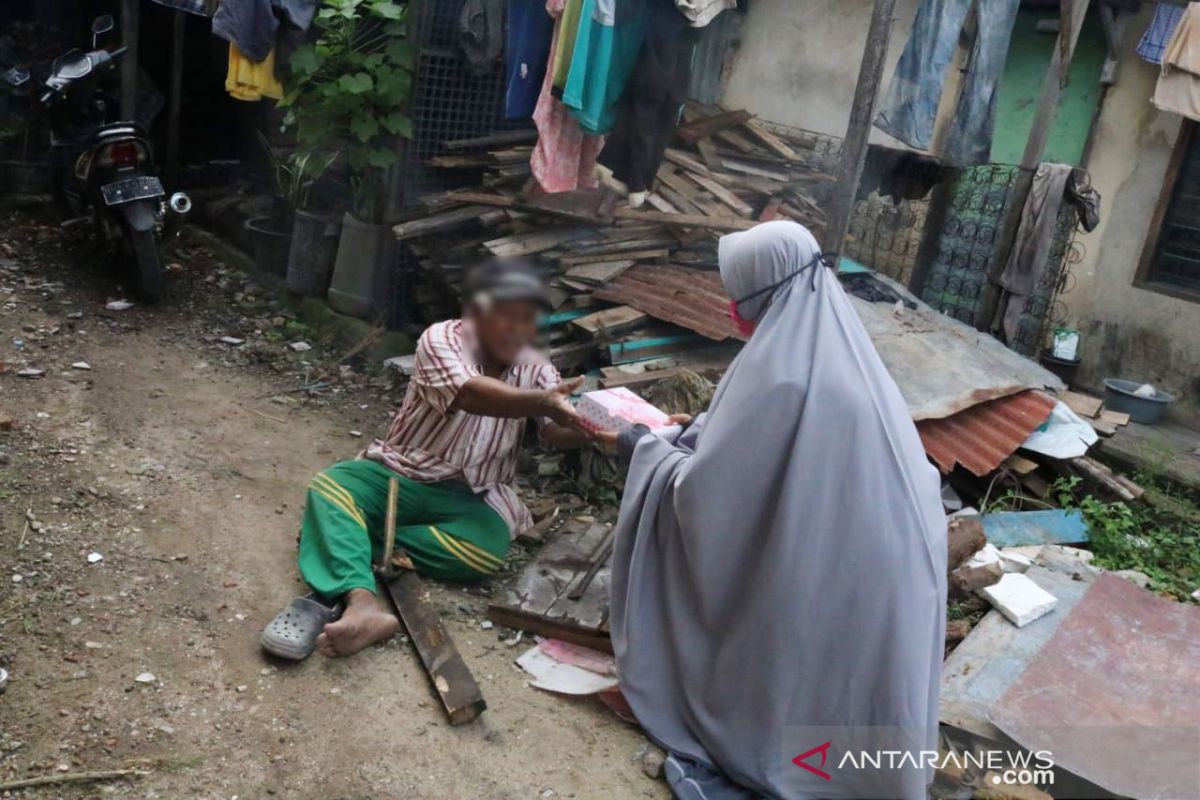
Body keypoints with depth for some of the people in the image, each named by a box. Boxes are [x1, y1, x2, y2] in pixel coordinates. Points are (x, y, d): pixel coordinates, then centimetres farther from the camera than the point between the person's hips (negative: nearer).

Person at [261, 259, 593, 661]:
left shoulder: (536, 369, 4)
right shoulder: (441, 339, -9)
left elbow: (557, 432, -11)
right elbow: (470, 395, -29)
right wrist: (541, 402, -47)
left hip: (470, 496, 2)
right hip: (399, 474, -1)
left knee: (486, 550, -31)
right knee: (328, 486, -30)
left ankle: (332, 537, -28)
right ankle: (362, 603, -53)